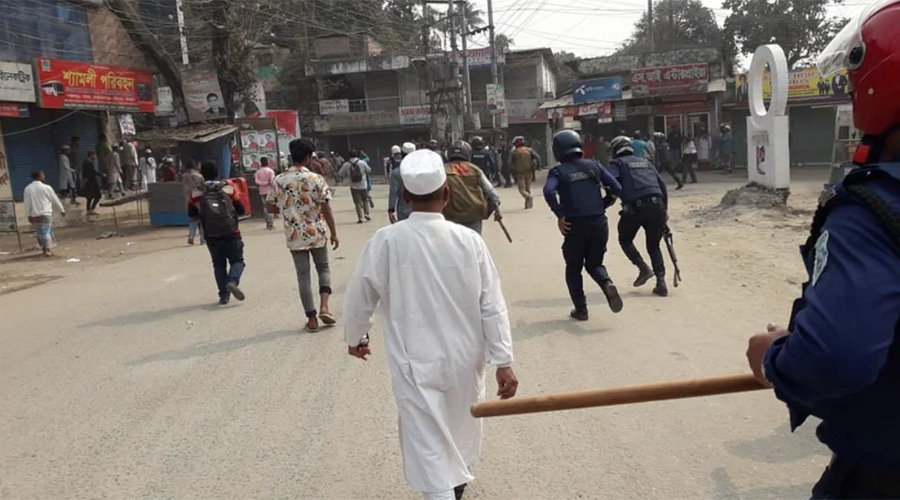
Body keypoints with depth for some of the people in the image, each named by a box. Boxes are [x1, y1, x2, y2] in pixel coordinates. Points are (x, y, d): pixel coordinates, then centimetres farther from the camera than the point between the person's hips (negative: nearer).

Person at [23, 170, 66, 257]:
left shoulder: (27, 189, -1)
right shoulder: (46, 188, -9)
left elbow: (27, 203, 1)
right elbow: (55, 200, 0)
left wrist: (28, 215, 7)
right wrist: (62, 210, 11)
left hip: (34, 215, 4)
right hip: (45, 214, -4)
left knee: (39, 232, 14)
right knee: (46, 231, 0)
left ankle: (44, 248, 24)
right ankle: (47, 250, -5)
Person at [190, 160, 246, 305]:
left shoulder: (196, 193, -1)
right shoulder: (228, 188, -4)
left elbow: (191, 213, 9)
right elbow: (241, 210, 0)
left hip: (211, 236, 2)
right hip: (231, 233, -2)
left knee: (219, 264, 13)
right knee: (237, 260, 10)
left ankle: (224, 294, 6)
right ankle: (233, 281, -17)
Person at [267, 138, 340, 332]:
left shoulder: (279, 180, -2)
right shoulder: (316, 179, -10)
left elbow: (270, 207, 5)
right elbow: (326, 209, -10)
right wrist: (334, 233, -1)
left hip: (295, 236, 2)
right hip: (317, 234, -1)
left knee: (303, 276, 8)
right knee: (323, 268, 18)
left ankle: (311, 319, 10)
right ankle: (324, 307, 1)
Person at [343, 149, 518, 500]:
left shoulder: (385, 241, -14)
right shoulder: (469, 240, -12)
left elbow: (360, 298, -3)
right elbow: (492, 306, -10)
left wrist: (354, 338, 16)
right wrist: (503, 361, -3)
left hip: (415, 364, -3)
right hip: (464, 359, 3)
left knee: (428, 444, 6)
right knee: (460, 426, 27)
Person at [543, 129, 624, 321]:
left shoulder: (558, 171, -1)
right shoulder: (593, 165, 9)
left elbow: (549, 191, -22)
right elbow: (616, 188, 4)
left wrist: (560, 215, -14)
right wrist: (602, 205, 13)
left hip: (575, 225, -3)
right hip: (599, 223, 3)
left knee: (573, 269, 16)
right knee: (594, 264, 20)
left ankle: (580, 309, 14)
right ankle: (607, 284, -10)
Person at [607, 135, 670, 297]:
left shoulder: (618, 163, 13)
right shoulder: (645, 162, 27)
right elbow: (662, 185, 22)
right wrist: (664, 209, 24)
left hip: (635, 207, -4)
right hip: (656, 205, 4)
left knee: (625, 239, 20)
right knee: (654, 246, 16)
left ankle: (644, 268, 1)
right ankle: (661, 282, 5)